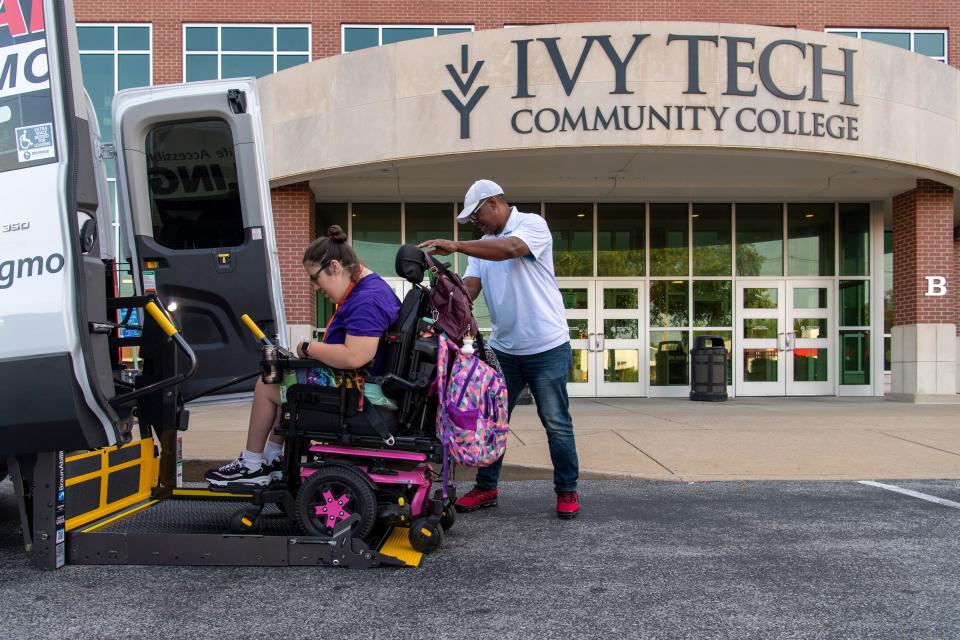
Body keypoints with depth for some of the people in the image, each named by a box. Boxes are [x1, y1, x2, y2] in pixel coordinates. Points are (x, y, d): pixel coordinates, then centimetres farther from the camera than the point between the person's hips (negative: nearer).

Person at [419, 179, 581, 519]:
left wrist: (456, 245, -34)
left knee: (557, 424, 2)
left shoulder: (532, 224, -8)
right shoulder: (483, 246, 12)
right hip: (503, 348, 6)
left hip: (547, 347, -6)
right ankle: (486, 487, 20)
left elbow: (510, 249, -29)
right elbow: (468, 288, 1)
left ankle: (567, 491, 15)